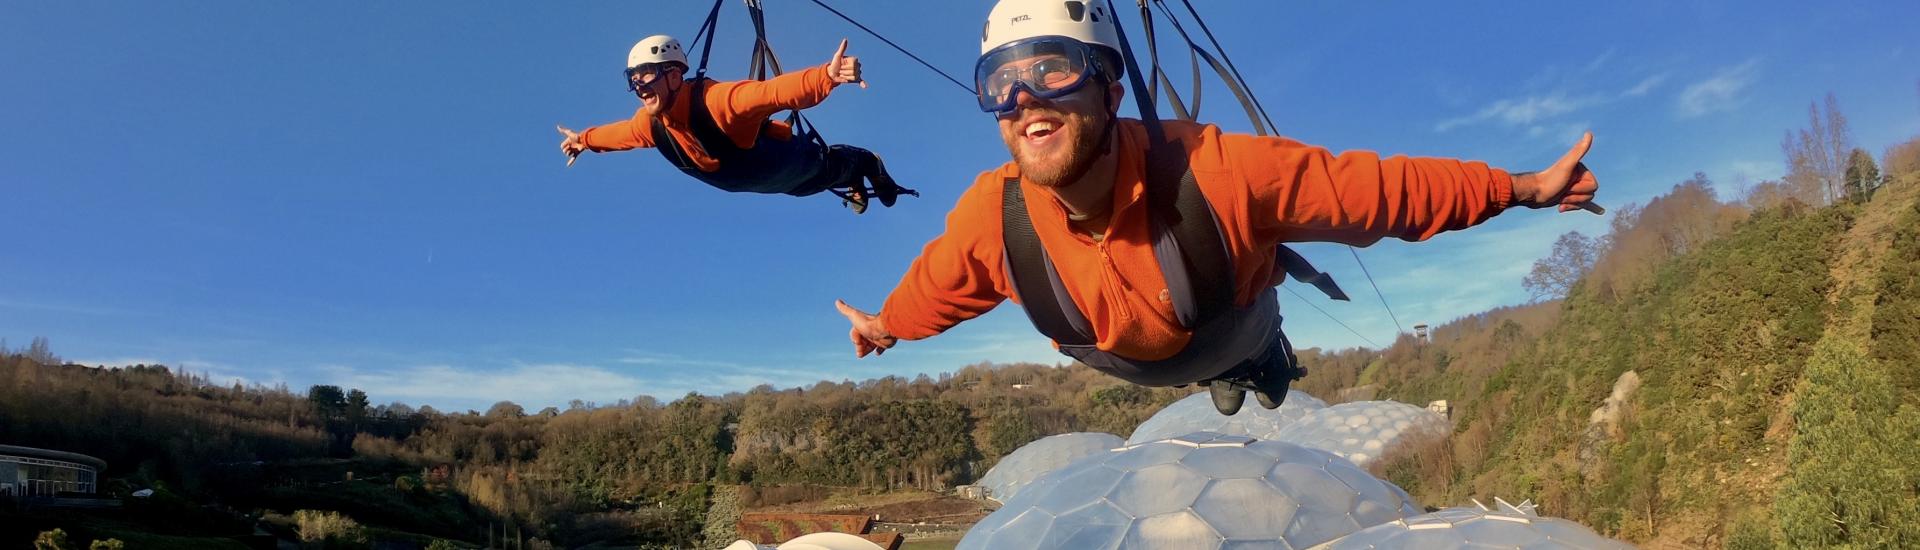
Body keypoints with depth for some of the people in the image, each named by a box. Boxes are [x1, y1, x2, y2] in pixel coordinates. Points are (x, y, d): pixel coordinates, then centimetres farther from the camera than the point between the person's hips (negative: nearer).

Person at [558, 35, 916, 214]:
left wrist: (827, 75, -75)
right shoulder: (650, 123, -22)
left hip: (792, 163, -6)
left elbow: (776, 91, -59)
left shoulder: (715, 99, -44)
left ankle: (866, 164, 53)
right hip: (757, 180, 7)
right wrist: (585, 139, 18)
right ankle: (852, 186, 61)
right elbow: (620, 133, 3)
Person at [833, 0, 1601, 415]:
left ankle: (1263, 357, 71)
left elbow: (1375, 187, -34)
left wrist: (1520, 189, -25)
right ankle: (1221, 377, 72)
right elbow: (937, 284, -15)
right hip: (1131, 363, 2)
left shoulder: (1216, 173, -47)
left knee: (1252, 361, 35)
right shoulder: (989, 217, -39)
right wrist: (887, 325, 4)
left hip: (1235, 329, -1)